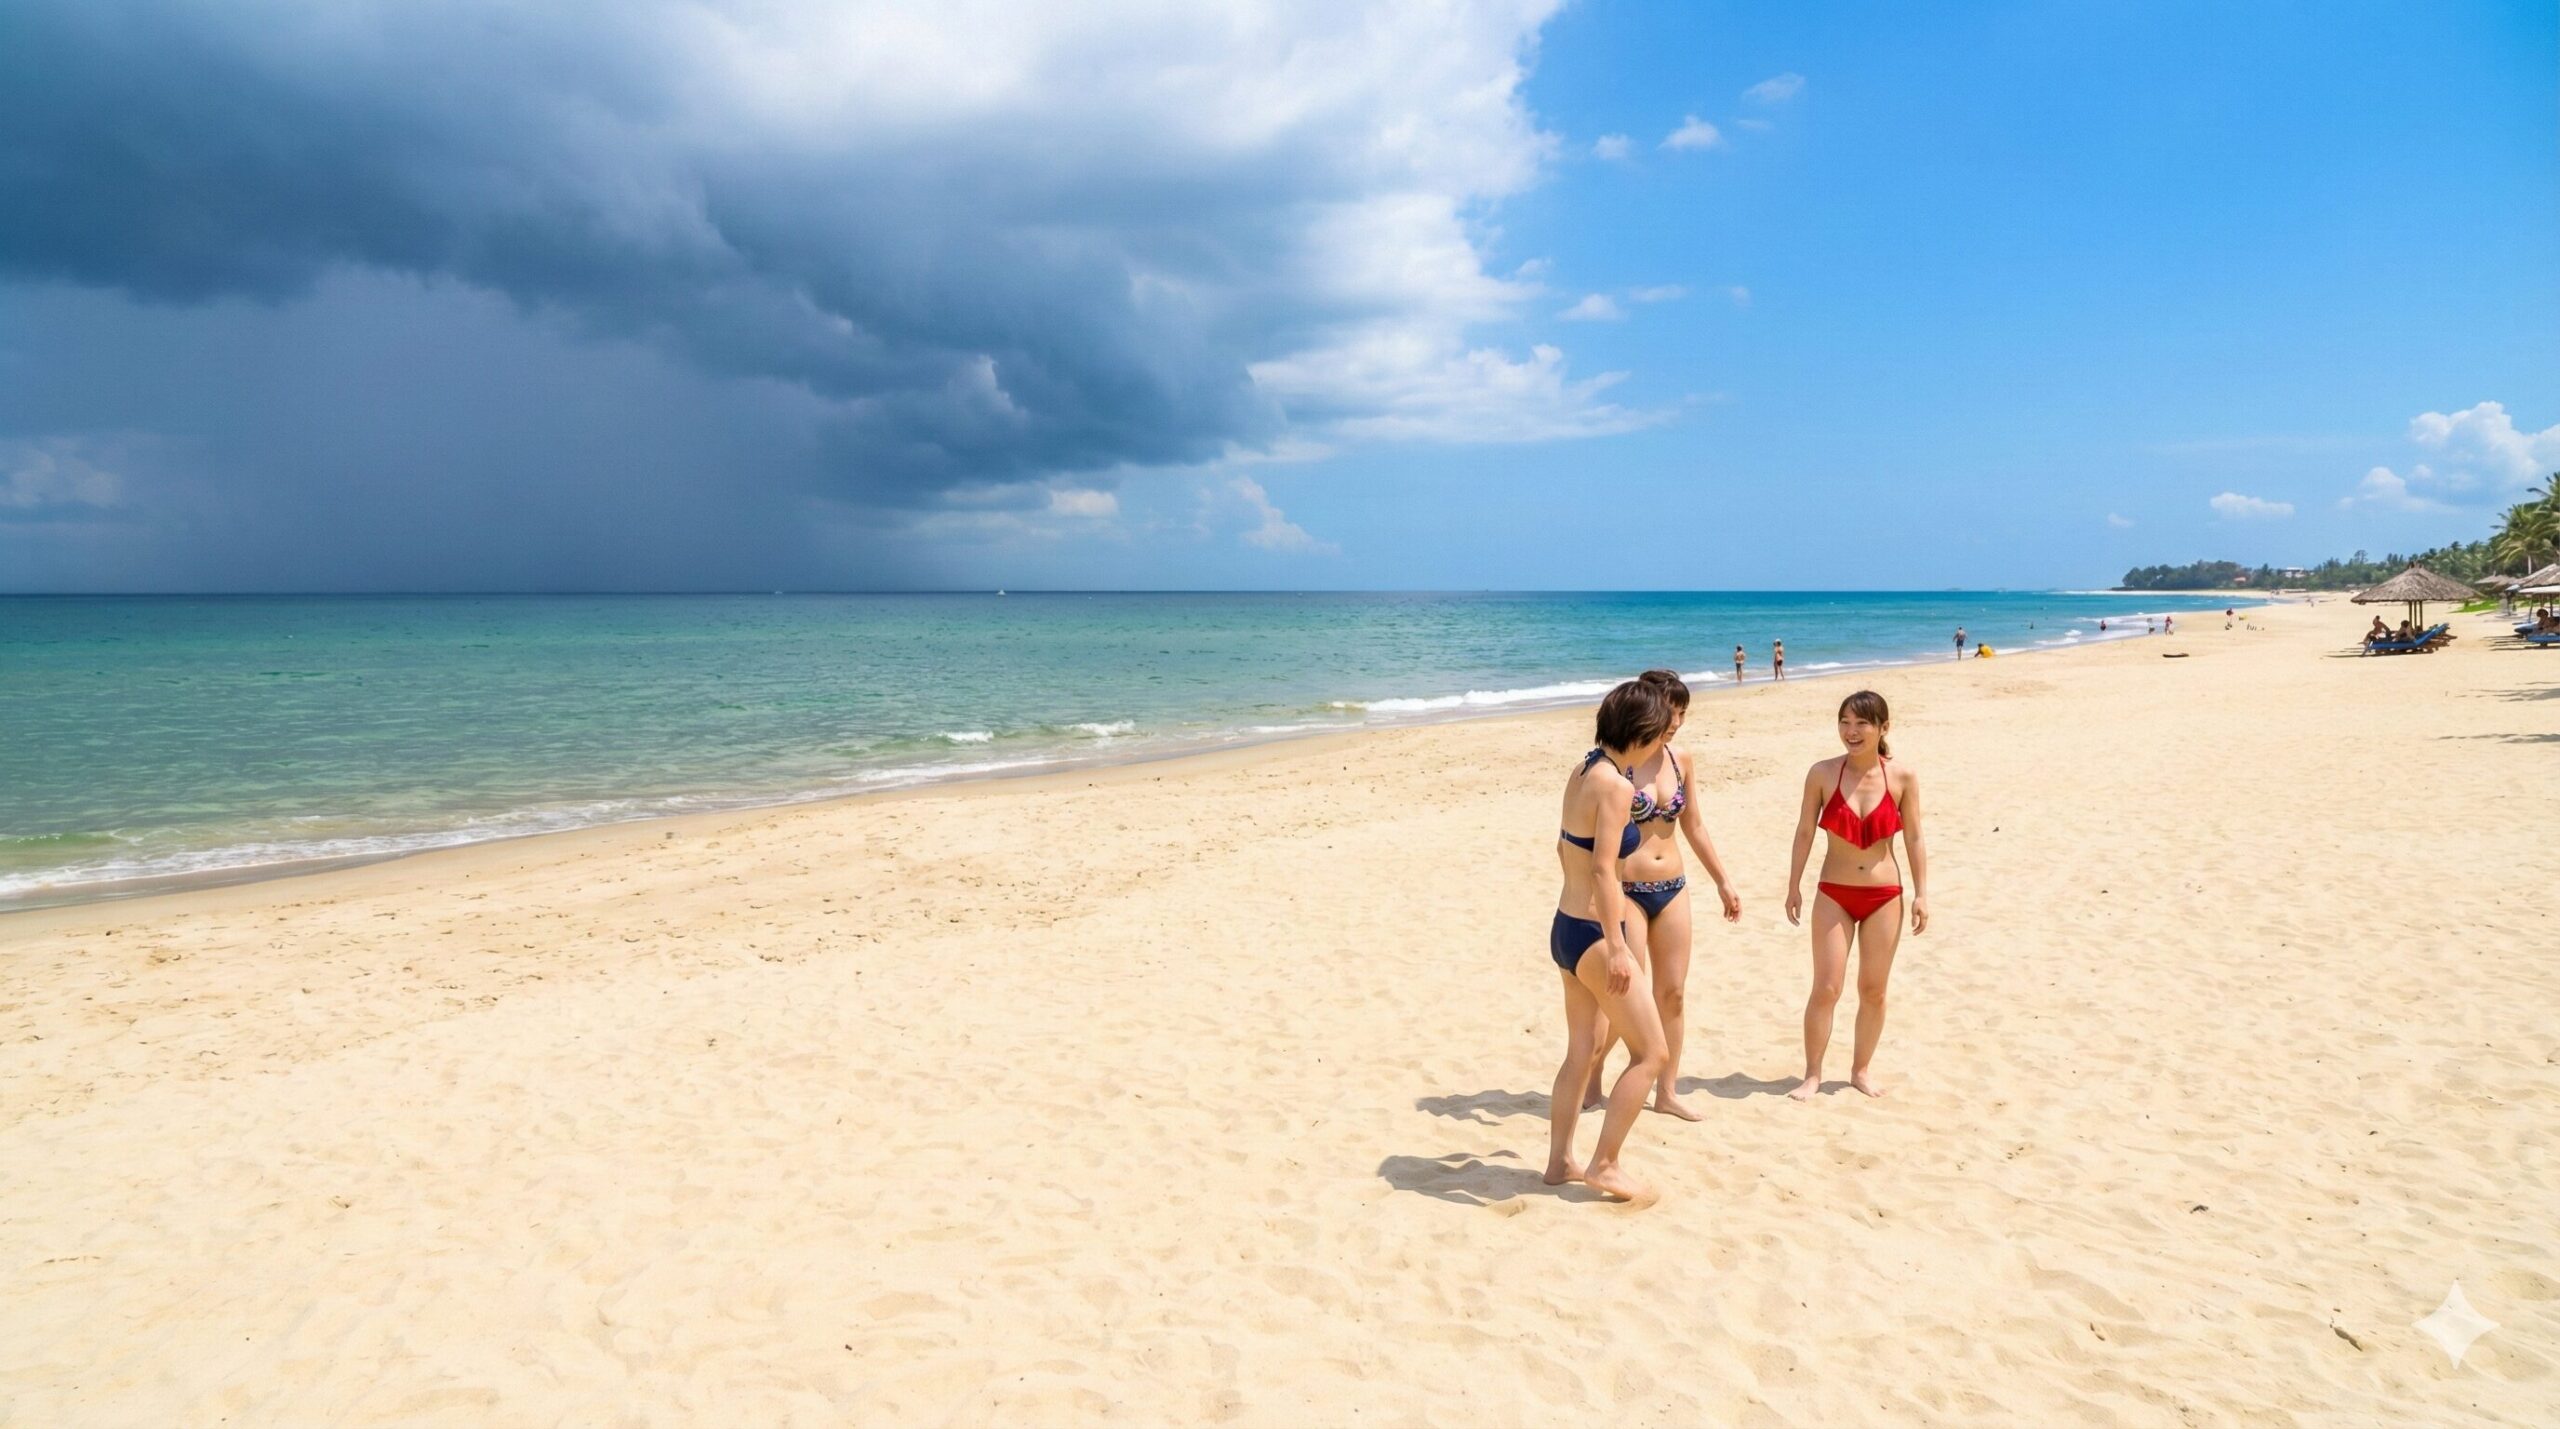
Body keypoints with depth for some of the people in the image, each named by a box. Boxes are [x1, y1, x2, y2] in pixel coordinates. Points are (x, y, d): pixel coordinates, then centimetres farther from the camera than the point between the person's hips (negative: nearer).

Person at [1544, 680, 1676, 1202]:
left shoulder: (1583, 771, 7)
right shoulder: (1616, 785, -19)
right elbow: (1603, 870, -25)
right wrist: (1616, 949, -24)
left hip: (1567, 927, 9)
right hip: (1593, 934, -9)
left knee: (1581, 1051, 18)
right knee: (1650, 1053, 3)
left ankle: (1560, 1161, 26)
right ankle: (1604, 1165, 10)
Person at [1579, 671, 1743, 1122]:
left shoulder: (1682, 762, 5)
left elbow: (1693, 827, 16)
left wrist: (1722, 882, 18)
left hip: (1672, 889, 6)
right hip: (1626, 892, -6)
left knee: (1673, 992, 10)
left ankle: (1667, 1090, 22)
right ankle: (1591, 1077, 18)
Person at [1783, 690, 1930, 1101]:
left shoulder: (1902, 777, -6)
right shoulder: (1823, 774, -8)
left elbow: (1914, 839, 1)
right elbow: (1805, 831, 0)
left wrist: (1921, 894, -1)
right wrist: (1794, 886, 1)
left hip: (1885, 896, 1)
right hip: (1834, 895, -1)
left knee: (1873, 990, 10)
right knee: (1826, 989, -1)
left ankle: (1861, 1069, 27)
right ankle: (1812, 1075, 12)